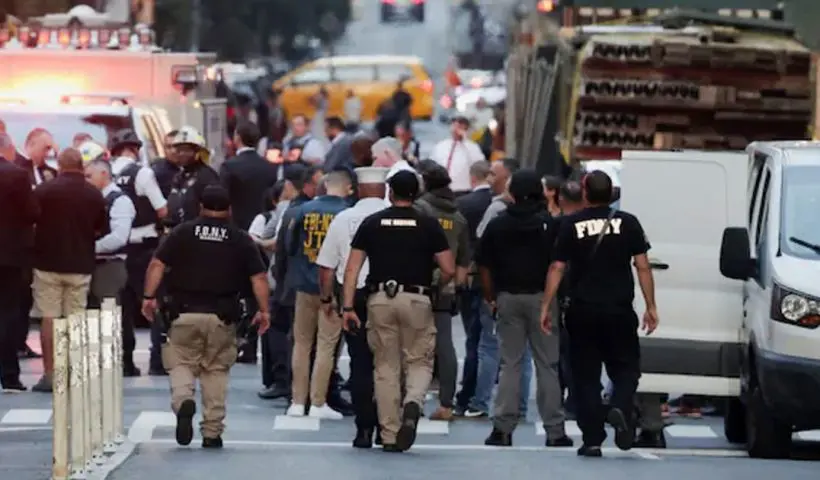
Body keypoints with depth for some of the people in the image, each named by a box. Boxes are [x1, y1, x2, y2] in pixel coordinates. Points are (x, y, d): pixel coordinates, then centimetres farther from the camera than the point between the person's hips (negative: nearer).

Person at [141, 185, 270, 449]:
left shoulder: (182, 233, 4)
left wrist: (149, 297, -1)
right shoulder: (241, 240, 5)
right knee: (216, 370, 11)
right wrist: (263, 311, 4)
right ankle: (212, 433, 9)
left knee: (181, 364, 10)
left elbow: (157, 264, -3)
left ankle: (183, 400, -21)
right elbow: (258, 277, 0)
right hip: (222, 317, 1)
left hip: (184, 312, -1)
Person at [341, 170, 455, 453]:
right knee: (420, 361, 12)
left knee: (385, 367, 9)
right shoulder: (428, 225, 2)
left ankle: (389, 436, 9)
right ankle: (413, 403, -20)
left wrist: (347, 307, 1)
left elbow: (352, 268, 0)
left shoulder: (372, 223, 6)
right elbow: (449, 270, -2)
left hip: (380, 299, 1)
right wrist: (433, 286, 18)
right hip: (416, 299, -1)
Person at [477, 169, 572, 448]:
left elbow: (484, 266, 3)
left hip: (508, 298, 2)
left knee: (510, 363, 7)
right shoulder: (550, 224, -5)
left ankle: (503, 428, 1)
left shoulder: (497, 225, 3)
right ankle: (554, 430, 5)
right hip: (541, 297, -2)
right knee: (547, 365, 4)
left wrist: (491, 299, 13)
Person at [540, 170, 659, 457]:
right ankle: (620, 409, -18)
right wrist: (651, 307, 4)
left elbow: (557, 268, -2)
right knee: (626, 368, 11)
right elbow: (642, 266, -1)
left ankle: (593, 439, 3)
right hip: (619, 311, 0)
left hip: (582, 312, 0)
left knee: (586, 375, 7)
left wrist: (546, 306, 2)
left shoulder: (571, 225, 0)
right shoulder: (627, 223, 1)